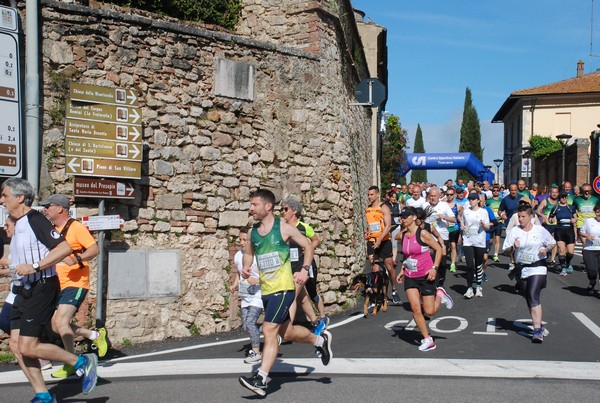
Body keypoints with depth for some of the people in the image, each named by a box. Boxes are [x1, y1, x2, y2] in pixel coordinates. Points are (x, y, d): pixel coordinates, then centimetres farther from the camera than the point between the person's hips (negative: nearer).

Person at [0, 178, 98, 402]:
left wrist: (35, 267, -25)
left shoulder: (35, 220, -14)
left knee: (27, 347, -11)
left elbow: (65, 248, -23)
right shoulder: (20, 224, 16)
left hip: (41, 289, -10)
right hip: (24, 290, 10)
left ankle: (82, 363, 4)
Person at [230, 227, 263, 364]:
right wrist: (235, 284, 5)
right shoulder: (238, 256, 4)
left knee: (250, 322, -15)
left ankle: (256, 352, -3)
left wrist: (257, 280, -26)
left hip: (258, 295, -7)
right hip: (245, 296, 7)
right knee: (245, 325, 6)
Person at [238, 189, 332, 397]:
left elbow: (308, 246, 2)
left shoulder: (284, 227, -9)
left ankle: (261, 379, -11)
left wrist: (305, 269, -11)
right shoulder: (252, 232, 5)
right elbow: (248, 253, 22)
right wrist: (246, 267, 1)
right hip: (266, 290, 7)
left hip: (283, 288, -7)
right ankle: (320, 340, 42)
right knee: (287, 332, 17)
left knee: (269, 330, -16)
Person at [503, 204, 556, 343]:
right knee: (528, 299, 12)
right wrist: (513, 247, -18)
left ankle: (537, 331, -20)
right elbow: (506, 251, 3)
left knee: (533, 296, -18)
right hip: (521, 268, 4)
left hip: (538, 267, -3)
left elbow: (552, 243, 14)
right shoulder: (513, 231, 2)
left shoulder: (540, 230, 0)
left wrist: (546, 249, -7)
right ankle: (538, 324, 30)